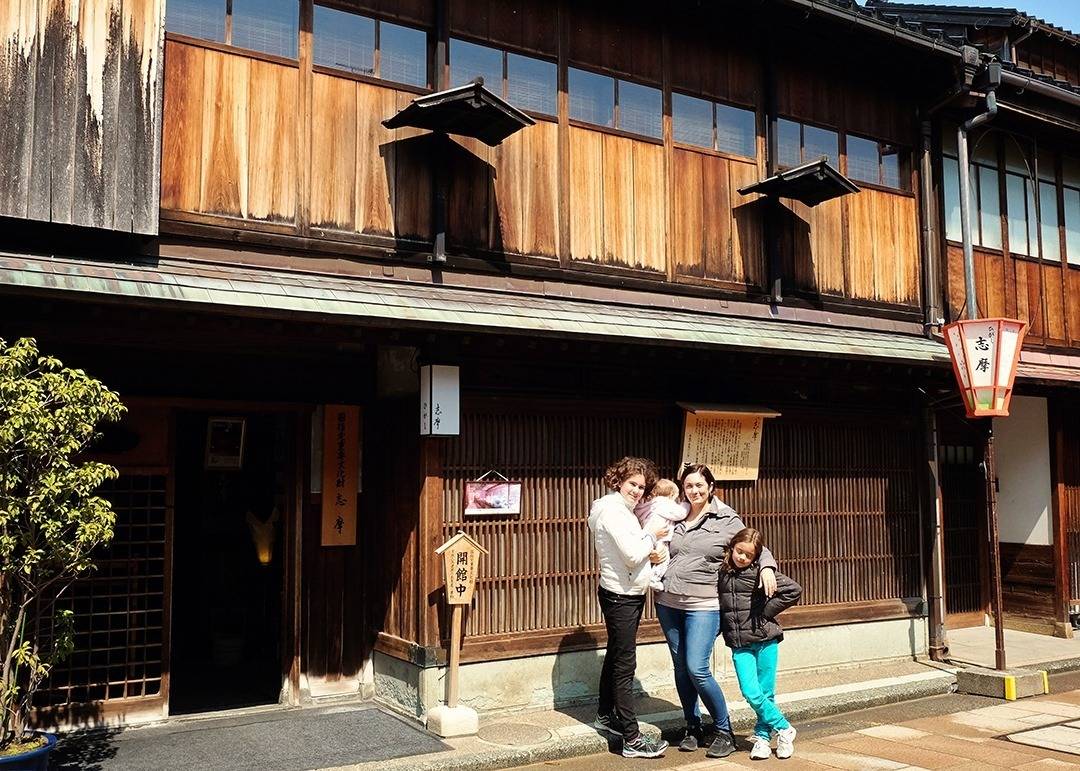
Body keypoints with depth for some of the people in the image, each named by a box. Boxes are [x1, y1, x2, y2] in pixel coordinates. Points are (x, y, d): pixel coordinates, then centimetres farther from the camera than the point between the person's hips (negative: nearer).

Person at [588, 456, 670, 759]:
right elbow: (632, 555, -23)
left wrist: (647, 554, 0)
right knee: (624, 665, -7)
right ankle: (632, 739, -4)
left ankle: (606, 714, 36)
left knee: (615, 657, 21)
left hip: (629, 595, 10)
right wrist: (652, 536, -8)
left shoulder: (622, 509, 13)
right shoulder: (613, 510, -18)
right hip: (621, 597, -10)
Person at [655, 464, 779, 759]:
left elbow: (757, 546, 3)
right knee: (681, 667, 9)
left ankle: (724, 732, 7)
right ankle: (693, 728, 24)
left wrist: (767, 567, -16)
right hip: (668, 603, 4)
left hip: (703, 606, -4)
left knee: (697, 669, -11)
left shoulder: (727, 520, 0)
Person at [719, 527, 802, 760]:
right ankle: (784, 729, 11)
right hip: (739, 644, 3)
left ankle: (762, 735, 23)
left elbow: (794, 590, -9)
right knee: (751, 692, -7)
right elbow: (718, 604, 19)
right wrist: (723, 627, 5)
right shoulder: (721, 573, 3)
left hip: (765, 639, -3)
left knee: (766, 692, 4)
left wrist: (766, 611, -10)